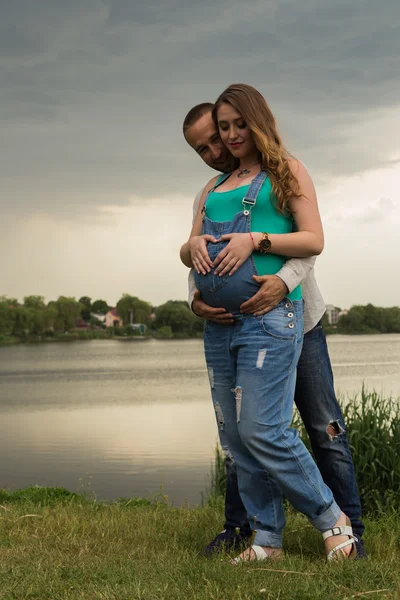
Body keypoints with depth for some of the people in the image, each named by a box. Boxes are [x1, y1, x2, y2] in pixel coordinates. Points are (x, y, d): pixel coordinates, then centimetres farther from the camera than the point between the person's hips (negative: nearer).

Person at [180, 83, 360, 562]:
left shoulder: (286, 172, 7)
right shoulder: (214, 187, 22)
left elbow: (314, 240, -2)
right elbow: (186, 250, 21)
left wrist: (256, 240, -15)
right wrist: (194, 245, -3)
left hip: (268, 315, -6)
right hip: (219, 323, 6)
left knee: (263, 431, -13)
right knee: (235, 437, 4)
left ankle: (333, 520, 4)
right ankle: (266, 541, 13)